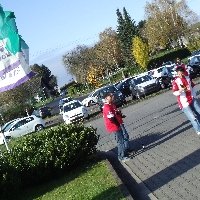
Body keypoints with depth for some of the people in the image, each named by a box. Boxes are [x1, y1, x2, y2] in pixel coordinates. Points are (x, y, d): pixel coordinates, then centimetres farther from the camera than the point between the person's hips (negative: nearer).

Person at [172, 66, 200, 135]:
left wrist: (194, 96, 12)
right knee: (193, 118, -7)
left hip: (192, 100, 6)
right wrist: (180, 90, -34)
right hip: (184, 103, -6)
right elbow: (174, 93, -15)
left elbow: (192, 87, 17)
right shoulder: (175, 81, -11)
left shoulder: (188, 78, 4)